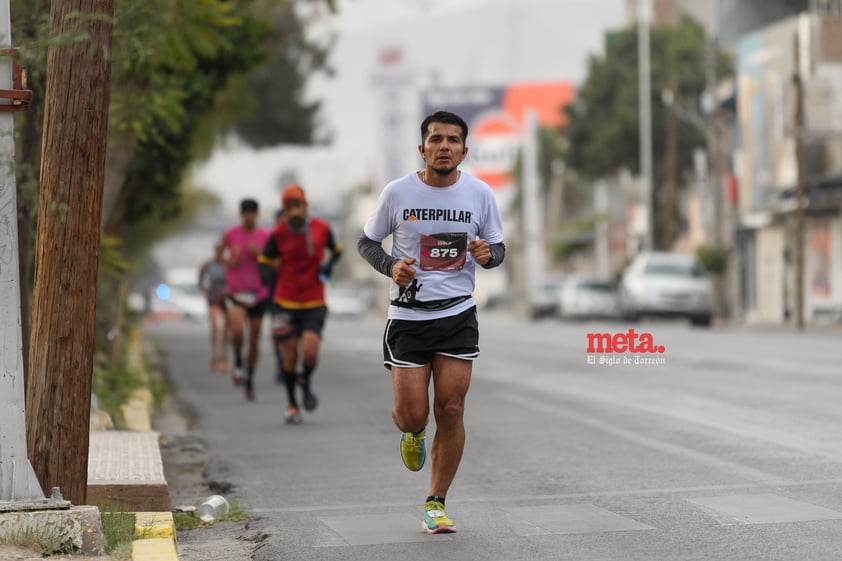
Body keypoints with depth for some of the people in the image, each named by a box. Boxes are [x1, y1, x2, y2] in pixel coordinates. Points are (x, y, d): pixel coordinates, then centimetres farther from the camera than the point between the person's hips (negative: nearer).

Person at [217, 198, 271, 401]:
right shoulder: (230, 234, -2)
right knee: (237, 331, -25)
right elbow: (219, 253, 14)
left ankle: (250, 379, 25)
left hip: (258, 294, 1)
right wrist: (229, 261, -7)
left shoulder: (266, 236, -1)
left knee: (254, 340, 6)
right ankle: (238, 363, 4)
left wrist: (259, 254, -16)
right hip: (235, 293, -1)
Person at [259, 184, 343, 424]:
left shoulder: (321, 228, -3)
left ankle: (306, 382, 18)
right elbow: (264, 261, 2)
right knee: (290, 357, 2)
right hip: (285, 303, 0)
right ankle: (292, 404, 23)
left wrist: (329, 264, -6)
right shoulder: (278, 234, -7)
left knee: (310, 353, -16)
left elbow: (336, 250, 14)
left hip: (314, 304, 0)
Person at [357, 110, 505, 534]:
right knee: (413, 416, -4)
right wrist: (390, 267, -14)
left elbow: (498, 248, 10)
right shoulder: (398, 192, -5)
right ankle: (412, 432, 36)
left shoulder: (480, 194, -1)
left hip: (458, 316, 1)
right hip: (407, 316, -1)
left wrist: (488, 255, -14)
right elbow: (367, 242, 6)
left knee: (451, 411, -4)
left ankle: (436, 504, 11)